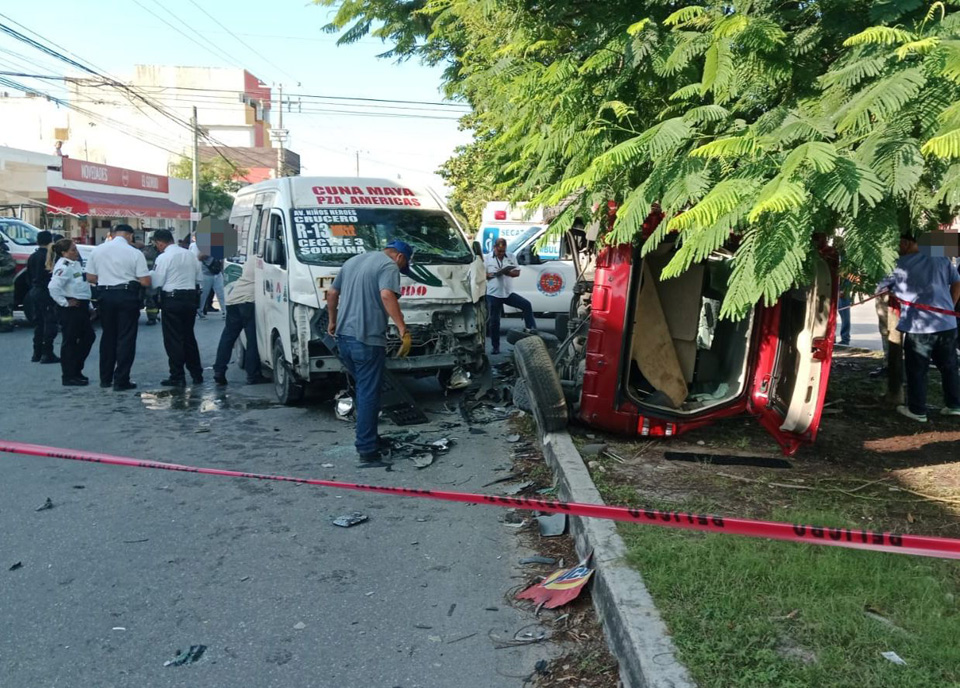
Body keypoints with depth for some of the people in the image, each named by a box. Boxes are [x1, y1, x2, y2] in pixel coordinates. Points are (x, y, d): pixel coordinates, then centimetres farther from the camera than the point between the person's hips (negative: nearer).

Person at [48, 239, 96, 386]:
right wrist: (64, 302, -20)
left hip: (80, 307, 10)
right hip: (70, 308, -10)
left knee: (88, 337, 14)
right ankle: (68, 377, 6)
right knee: (69, 341, -2)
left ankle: (76, 371, 24)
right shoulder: (63, 267, -17)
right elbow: (54, 287, -29)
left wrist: (88, 304, 18)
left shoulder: (75, 263, 13)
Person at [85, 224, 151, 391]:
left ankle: (105, 378, 23)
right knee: (126, 338, 2)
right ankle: (121, 381, 1)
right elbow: (145, 282, -10)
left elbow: (90, 278, 7)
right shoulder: (135, 253, -8)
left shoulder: (97, 250, 3)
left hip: (104, 295, 4)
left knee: (108, 336, 17)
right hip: (127, 295, -4)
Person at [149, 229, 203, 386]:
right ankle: (196, 374, 19)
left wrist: (149, 274, 7)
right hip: (190, 298, 6)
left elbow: (156, 283, -12)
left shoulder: (163, 257, -12)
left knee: (173, 339, 1)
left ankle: (177, 377, 2)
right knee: (189, 337, 16)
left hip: (172, 300, -6)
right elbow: (198, 278, 11)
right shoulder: (189, 254, 8)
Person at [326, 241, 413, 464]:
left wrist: (332, 321, 35)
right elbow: (386, 295, -25)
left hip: (343, 336, 8)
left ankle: (368, 437, 28)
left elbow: (332, 293, 24)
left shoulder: (353, 261, 20)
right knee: (368, 394, -1)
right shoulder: (389, 266, -6)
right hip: (368, 339, -8)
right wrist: (403, 330, -28)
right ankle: (367, 449, 2)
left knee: (362, 388, 21)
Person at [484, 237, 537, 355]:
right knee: (494, 321, 2)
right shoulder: (487, 259, 0)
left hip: (508, 293, 2)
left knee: (527, 305, -15)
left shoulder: (511, 258, 6)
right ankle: (495, 347, 11)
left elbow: (517, 272, 5)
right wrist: (491, 275, -21)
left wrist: (508, 272, -17)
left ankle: (532, 330, -7)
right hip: (493, 294, -2)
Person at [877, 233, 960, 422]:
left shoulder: (899, 265, -2)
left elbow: (879, 288, 8)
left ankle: (917, 410, 11)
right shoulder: (941, 260, 10)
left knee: (917, 370, 6)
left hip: (919, 326, -5)